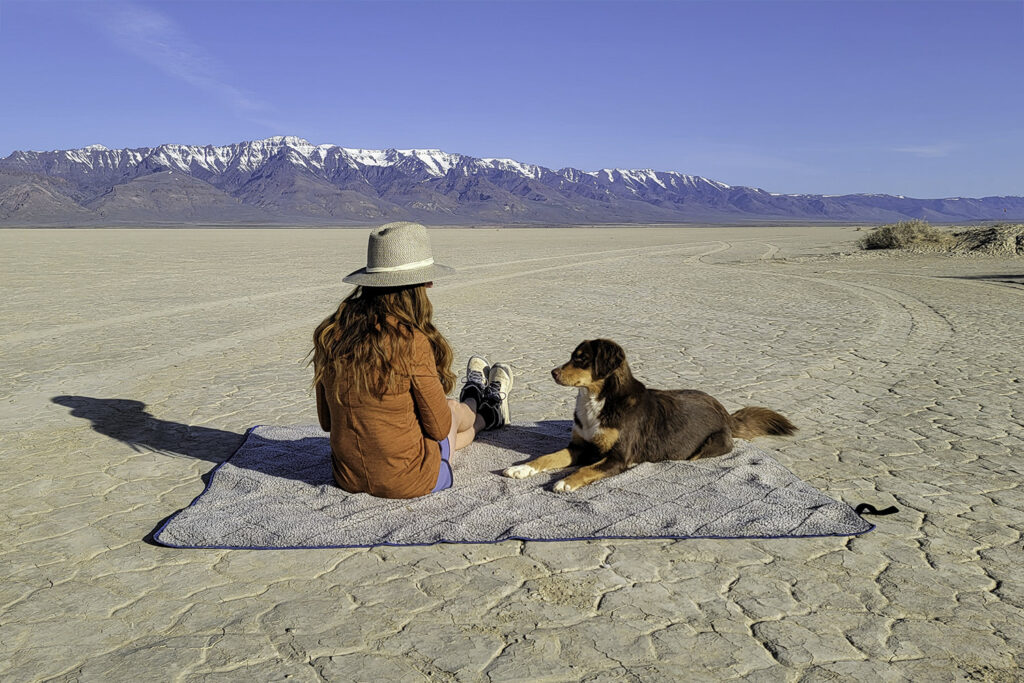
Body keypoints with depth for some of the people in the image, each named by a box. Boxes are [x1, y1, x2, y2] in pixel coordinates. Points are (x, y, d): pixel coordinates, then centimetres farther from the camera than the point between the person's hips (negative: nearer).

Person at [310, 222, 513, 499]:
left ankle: (488, 415, 67)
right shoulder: (411, 342, -25)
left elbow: (327, 421, 5)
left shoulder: (329, 335, -7)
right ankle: (482, 407, 62)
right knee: (453, 410, 26)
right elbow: (439, 427, -13)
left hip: (347, 479, 5)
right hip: (410, 483, -5)